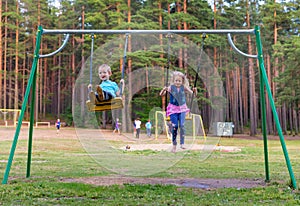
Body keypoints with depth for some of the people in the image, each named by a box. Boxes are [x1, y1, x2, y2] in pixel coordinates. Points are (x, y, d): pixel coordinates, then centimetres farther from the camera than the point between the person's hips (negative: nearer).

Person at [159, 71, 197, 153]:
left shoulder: (184, 87, -5)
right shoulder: (171, 87, -10)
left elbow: (192, 93, -7)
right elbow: (161, 94, -15)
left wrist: (194, 91, -29)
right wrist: (164, 89, -35)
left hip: (182, 108, 1)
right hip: (173, 109, -1)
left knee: (182, 125, -13)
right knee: (174, 126, -2)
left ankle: (182, 143, -6)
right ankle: (174, 145, 12)